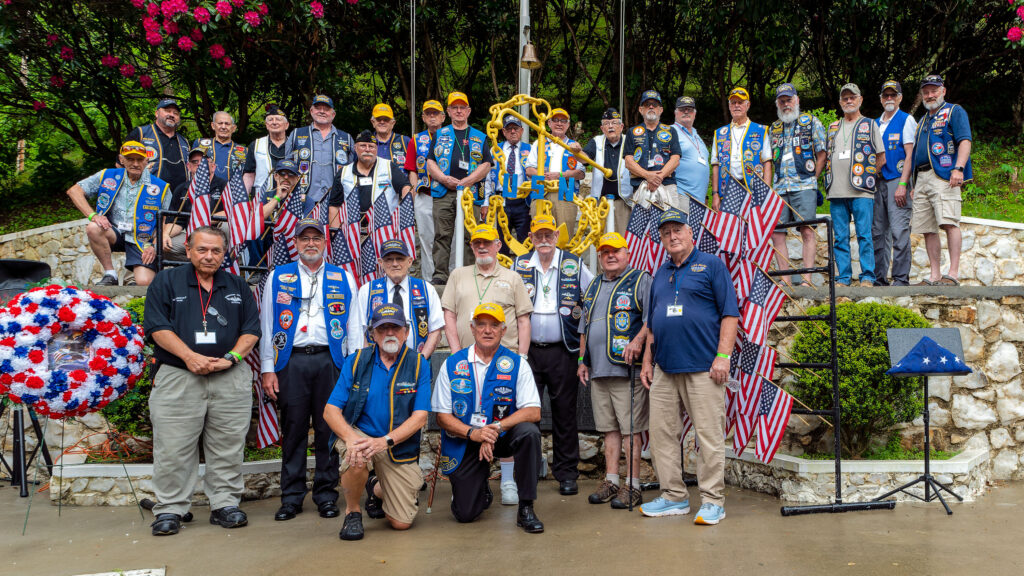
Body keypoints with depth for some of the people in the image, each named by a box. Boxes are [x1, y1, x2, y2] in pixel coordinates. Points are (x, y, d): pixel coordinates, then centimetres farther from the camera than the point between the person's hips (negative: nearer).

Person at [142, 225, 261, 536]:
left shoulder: (238, 286, 15)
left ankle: (225, 504, 16)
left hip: (231, 380, 2)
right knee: (173, 449, -1)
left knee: (228, 448, 5)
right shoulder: (166, 281, 7)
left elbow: (252, 329, 10)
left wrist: (231, 358, -6)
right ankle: (169, 510, 11)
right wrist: (190, 356, -13)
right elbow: (157, 327, -2)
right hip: (178, 377, -2)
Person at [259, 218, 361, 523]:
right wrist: (267, 369, 1)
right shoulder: (278, 277, 11)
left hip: (329, 361, 0)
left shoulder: (343, 278, 11)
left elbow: (354, 326, 10)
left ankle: (326, 495, 14)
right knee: (293, 429, 3)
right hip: (291, 362, 0)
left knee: (328, 429, 3)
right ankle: (291, 497, 14)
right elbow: (266, 325, 9)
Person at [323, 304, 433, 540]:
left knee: (402, 523, -1)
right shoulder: (356, 361, -3)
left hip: (400, 447, 1)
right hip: (359, 434, -1)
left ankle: (376, 488, 34)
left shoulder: (419, 365, -5)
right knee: (358, 460, -37)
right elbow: (331, 410, -7)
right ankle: (352, 512, -5)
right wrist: (350, 437, -27)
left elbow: (420, 417, -12)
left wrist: (385, 441, -27)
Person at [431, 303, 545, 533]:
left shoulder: (516, 365, -6)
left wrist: (496, 428, -27)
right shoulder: (452, 365, -4)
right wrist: (473, 433, -21)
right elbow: (442, 416, -4)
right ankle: (481, 489, 31)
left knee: (529, 432, -32)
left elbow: (533, 412, -14)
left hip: (503, 437, 0)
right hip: (463, 443, 0)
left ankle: (526, 509, -17)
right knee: (465, 514, -7)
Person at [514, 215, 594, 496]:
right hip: (527, 350, 1)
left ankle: (567, 474, 14)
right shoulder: (519, 265, 8)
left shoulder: (574, 265, 4)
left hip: (563, 351, -1)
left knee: (565, 412, 4)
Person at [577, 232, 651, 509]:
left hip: (626, 369, -6)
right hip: (598, 371, 7)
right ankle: (611, 481, 17)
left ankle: (632, 485, 1)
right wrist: (582, 360, 19)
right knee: (609, 428, 11)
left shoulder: (640, 280, 1)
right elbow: (584, 327, 25)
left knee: (631, 429, -4)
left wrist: (638, 340, -24)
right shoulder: (593, 287, 21)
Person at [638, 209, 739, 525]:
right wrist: (647, 361, 16)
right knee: (662, 434, 7)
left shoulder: (711, 266, 3)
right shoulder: (660, 274, 20)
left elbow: (730, 314, -4)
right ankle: (673, 496, 18)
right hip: (664, 369, 6)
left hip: (702, 367, -6)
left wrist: (723, 356, -12)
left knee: (709, 435, -4)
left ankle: (712, 500, 6)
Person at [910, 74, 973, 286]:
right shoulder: (924, 120, 28)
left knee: (949, 222, -17)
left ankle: (953, 274, -18)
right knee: (928, 229, 2)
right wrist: (914, 185, 20)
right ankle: (934, 277, 4)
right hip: (921, 178, 7)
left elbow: (965, 141, -6)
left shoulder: (954, 111, 7)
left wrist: (958, 168, -21)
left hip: (944, 175, -7)